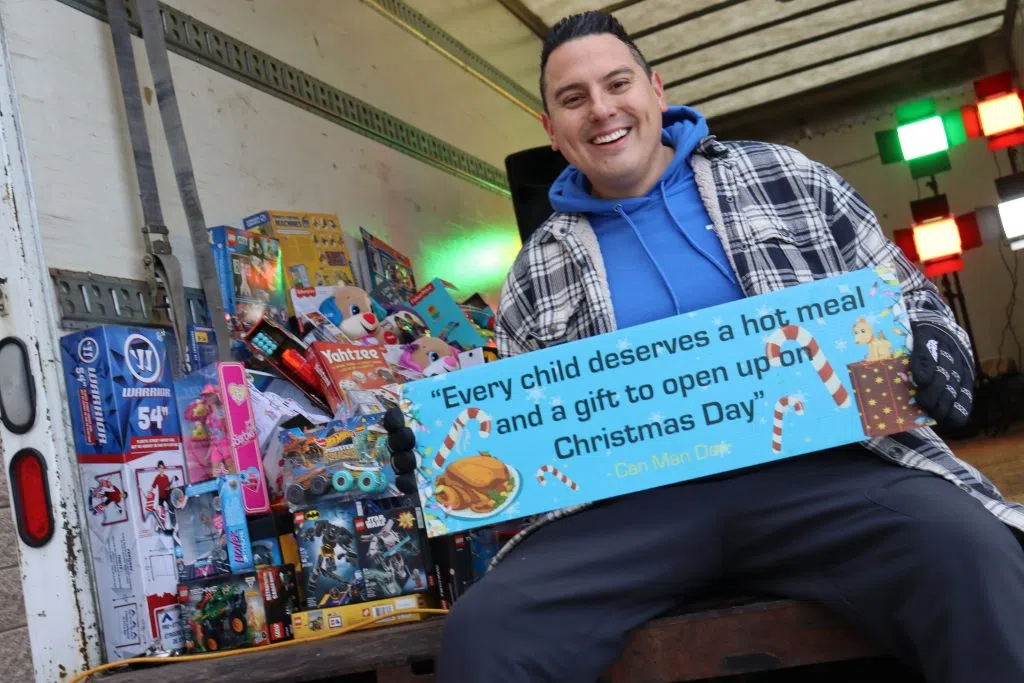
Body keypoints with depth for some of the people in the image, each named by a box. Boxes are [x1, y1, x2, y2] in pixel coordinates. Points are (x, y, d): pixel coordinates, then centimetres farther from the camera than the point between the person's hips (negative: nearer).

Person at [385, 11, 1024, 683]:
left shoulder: (785, 177, 12)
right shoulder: (535, 275, 14)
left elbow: (910, 302, 15)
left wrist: (922, 368, -7)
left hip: (818, 463, 0)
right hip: (637, 501, 1)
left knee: (968, 556, -32)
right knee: (484, 629, -24)